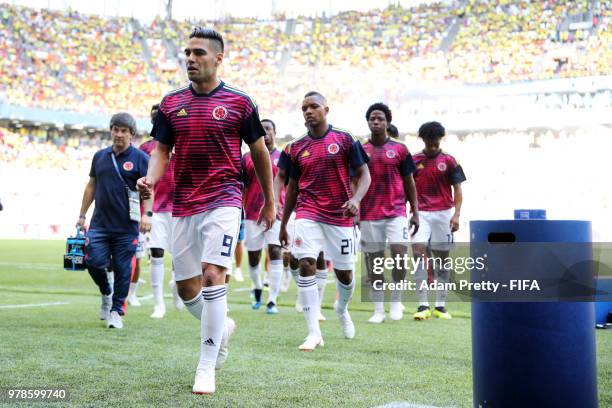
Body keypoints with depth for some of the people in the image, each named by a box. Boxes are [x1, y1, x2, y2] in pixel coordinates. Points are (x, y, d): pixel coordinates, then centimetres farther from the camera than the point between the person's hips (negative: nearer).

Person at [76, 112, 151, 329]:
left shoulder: (139, 158, -1)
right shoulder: (100, 156, 12)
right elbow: (91, 186, 19)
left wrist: (146, 214, -18)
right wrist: (82, 215, 17)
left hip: (127, 227, -3)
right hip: (99, 224, 3)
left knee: (122, 270, 0)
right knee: (94, 262, -8)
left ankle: (116, 311, 14)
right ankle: (106, 293, 22)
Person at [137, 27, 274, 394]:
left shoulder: (239, 102, -1)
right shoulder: (171, 103, 8)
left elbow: (260, 153, 7)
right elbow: (162, 150, 10)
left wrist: (270, 202, 10)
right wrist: (151, 177, -13)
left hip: (223, 202, -4)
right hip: (183, 207, 4)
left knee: (212, 275, -17)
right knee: (186, 287, 8)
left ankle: (206, 368, -7)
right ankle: (222, 327, 39)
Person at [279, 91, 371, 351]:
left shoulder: (344, 140, 0)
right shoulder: (297, 147, 8)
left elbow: (364, 174, 0)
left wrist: (356, 198, -20)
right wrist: (283, 224, 17)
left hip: (340, 216, -1)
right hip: (308, 215, 1)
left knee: (344, 273, 6)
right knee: (306, 264, -16)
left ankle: (342, 309, 42)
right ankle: (314, 333, -13)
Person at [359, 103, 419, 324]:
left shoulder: (400, 150, 5)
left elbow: (409, 183, 8)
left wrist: (415, 212, 4)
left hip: (396, 212, -1)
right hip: (369, 215, 1)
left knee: (400, 253, -15)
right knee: (374, 260, 3)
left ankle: (396, 299, 6)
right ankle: (378, 309, 11)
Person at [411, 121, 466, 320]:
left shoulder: (449, 161, 3)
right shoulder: (414, 161, 5)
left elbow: (457, 189, 2)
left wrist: (456, 214, -9)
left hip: (443, 213, 0)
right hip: (421, 214, 0)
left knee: (442, 258, 5)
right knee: (419, 253, -13)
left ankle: (440, 306, 13)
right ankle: (423, 305, -12)